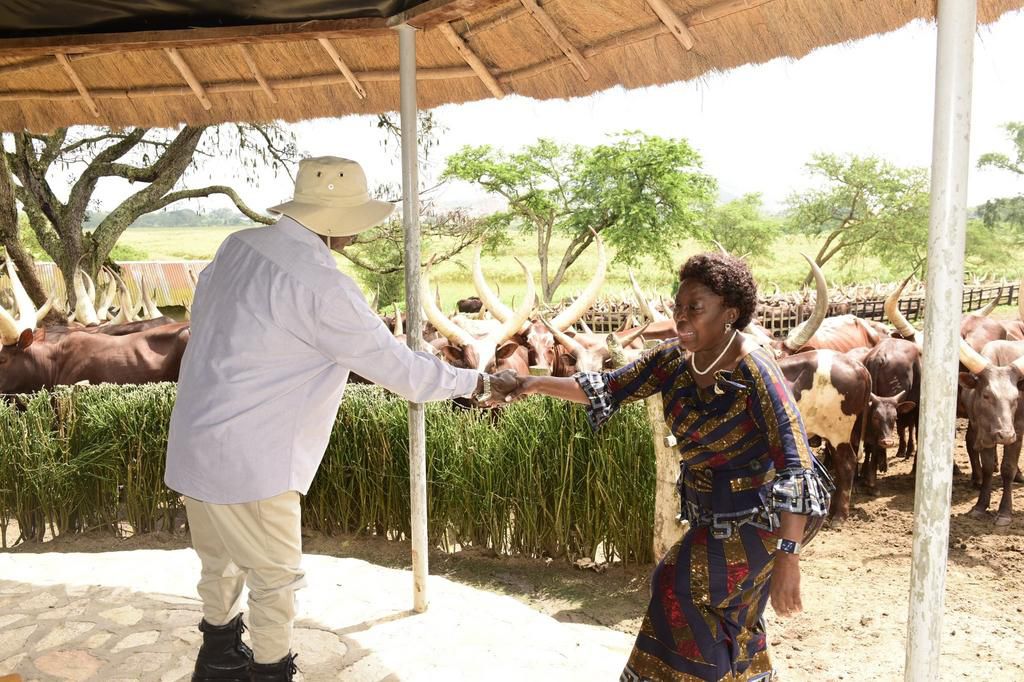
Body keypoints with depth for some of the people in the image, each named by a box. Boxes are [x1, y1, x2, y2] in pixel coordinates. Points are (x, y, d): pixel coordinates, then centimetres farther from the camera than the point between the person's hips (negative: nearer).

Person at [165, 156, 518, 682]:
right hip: (247, 460, -9)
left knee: (220, 562, 26)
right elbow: (397, 367, -17)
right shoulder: (321, 287, -22)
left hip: (196, 445, 9)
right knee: (276, 577, 10)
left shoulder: (238, 246, 1)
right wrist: (479, 384, -6)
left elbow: (202, 315, 12)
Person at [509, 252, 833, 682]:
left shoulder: (754, 372, -27)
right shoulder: (674, 359, -7)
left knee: (681, 585, -6)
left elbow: (796, 464, -30)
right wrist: (539, 384, -13)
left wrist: (788, 557, -33)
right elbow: (609, 389, 0)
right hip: (712, 511, 7)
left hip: (761, 513, -7)